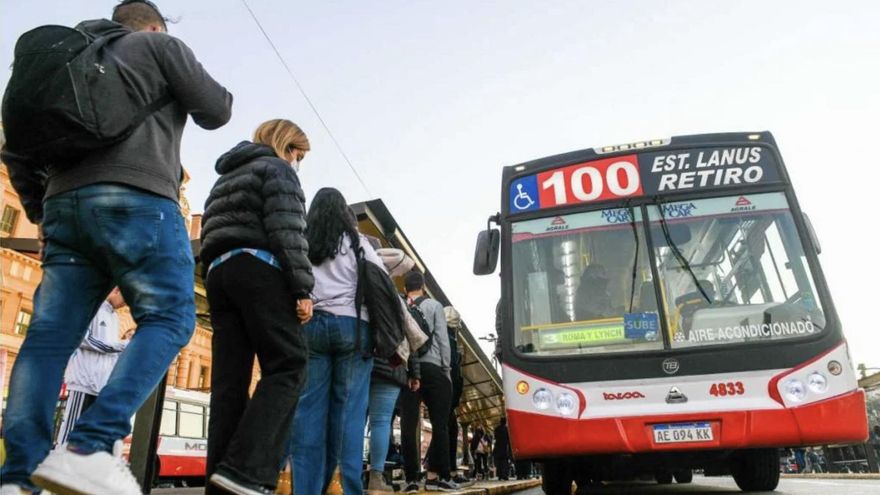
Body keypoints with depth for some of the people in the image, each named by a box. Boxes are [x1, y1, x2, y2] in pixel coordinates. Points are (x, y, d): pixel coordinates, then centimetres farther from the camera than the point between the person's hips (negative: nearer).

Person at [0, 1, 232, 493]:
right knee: (169, 318, -7)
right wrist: (195, 89, 29)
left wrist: (41, 211, 28)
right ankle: (91, 446, -21)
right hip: (136, 199, -7)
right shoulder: (160, 46, 13)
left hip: (66, 203, 7)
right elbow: (216, 110, 7)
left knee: (50, 336, 0)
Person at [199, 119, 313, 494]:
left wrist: (216, 276, 19)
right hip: (259, 268, -8)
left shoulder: (226, 178, 32)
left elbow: (210, 234, 24)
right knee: (288, 366, -11)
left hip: (218, 271, 8)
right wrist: (303, 287, -14)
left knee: (229, 380, 2)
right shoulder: (277, 168, 7)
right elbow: (287, 231, -9)